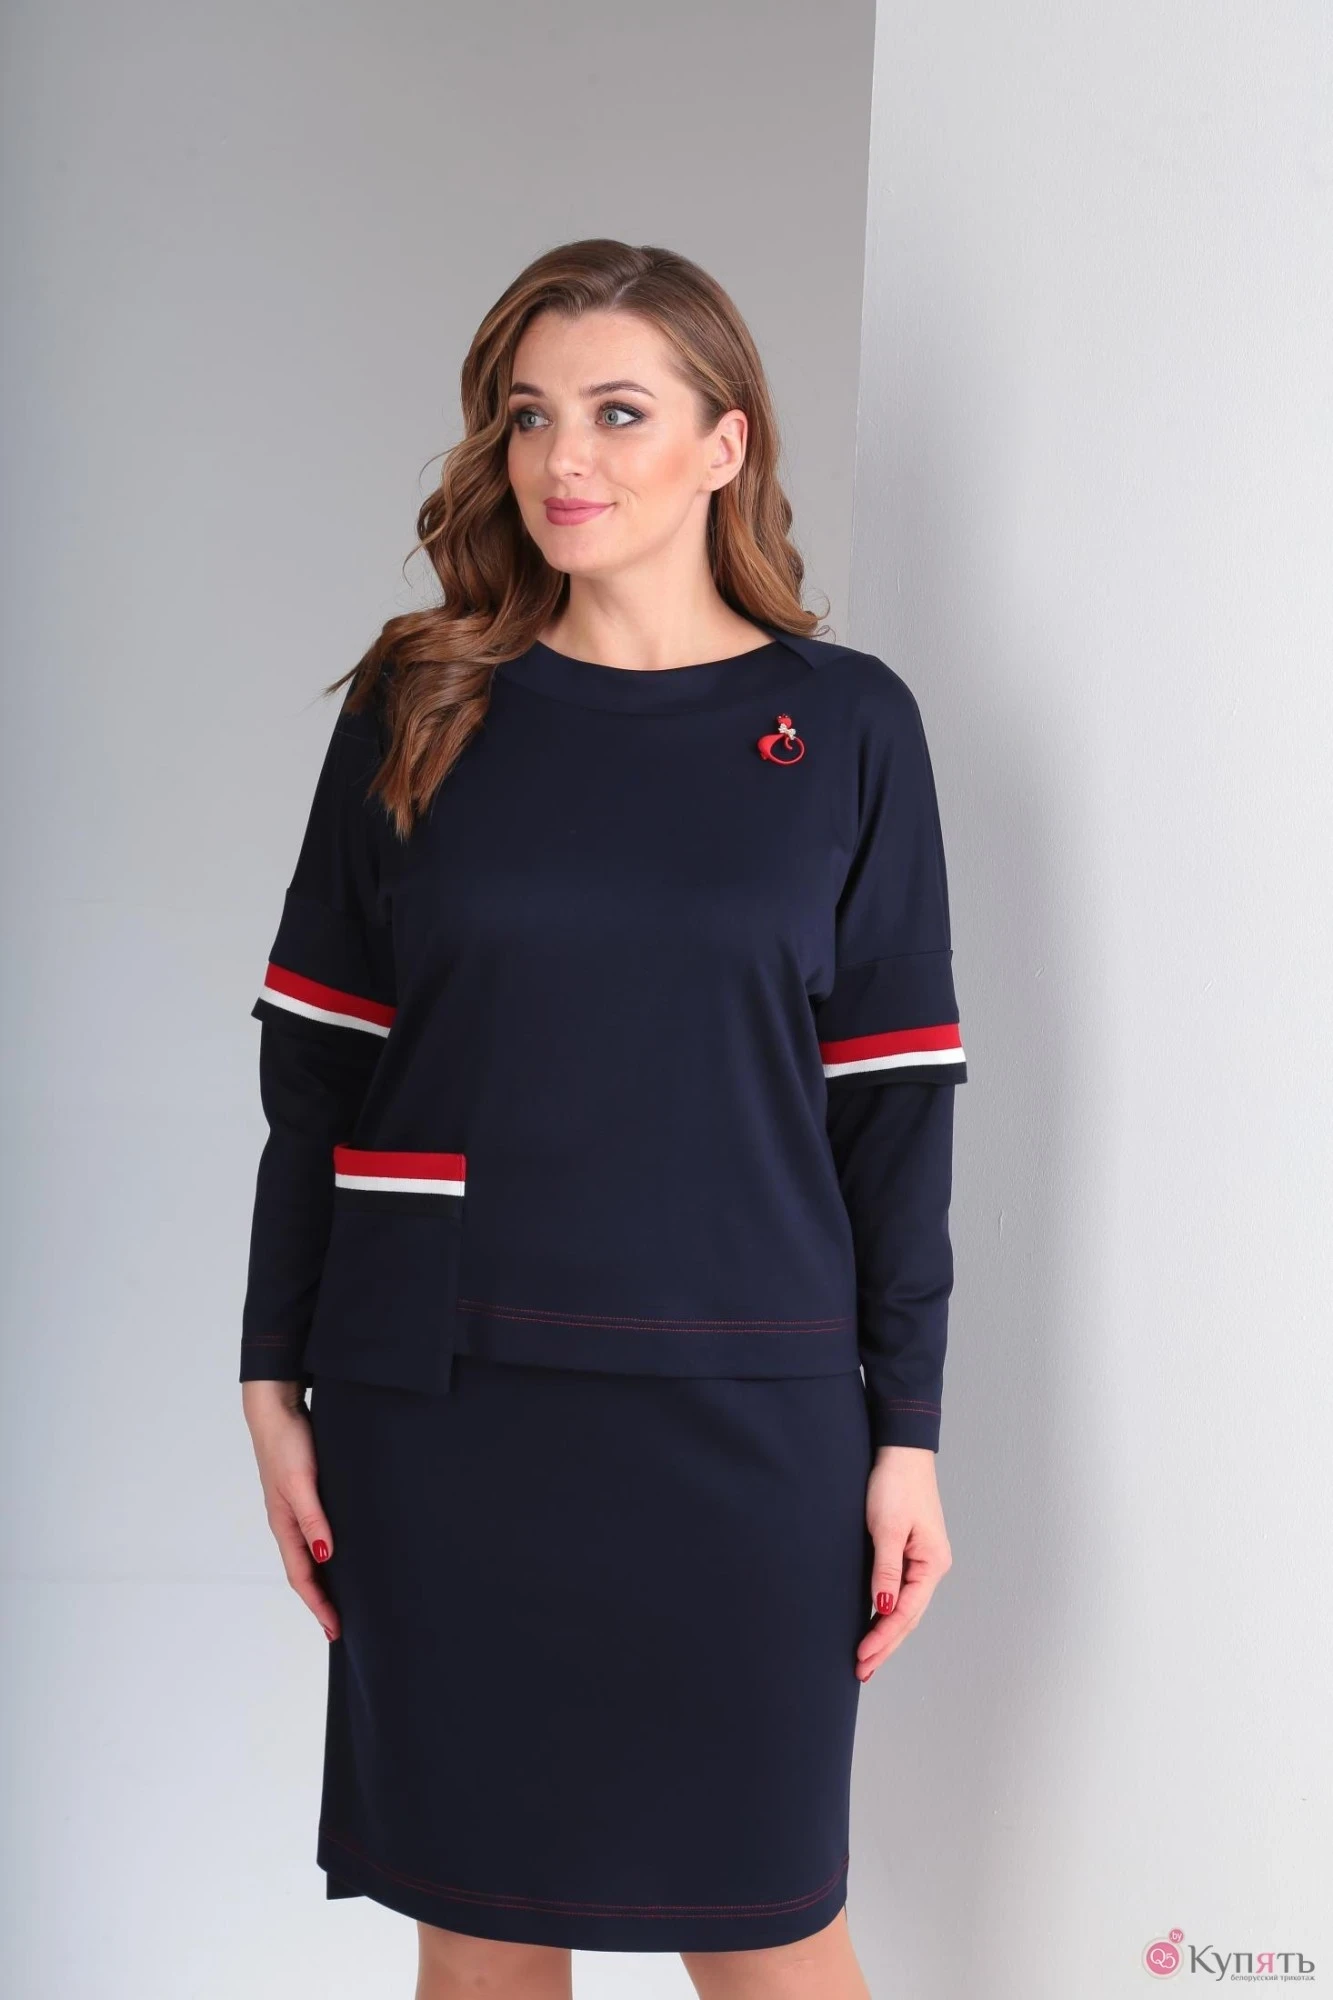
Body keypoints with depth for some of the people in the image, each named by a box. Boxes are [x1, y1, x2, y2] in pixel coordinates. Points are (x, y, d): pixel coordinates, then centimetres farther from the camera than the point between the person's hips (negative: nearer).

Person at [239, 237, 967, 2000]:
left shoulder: (846, 726, 2)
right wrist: (274, 1383, 2)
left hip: (742, 1421, -1)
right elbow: (314, 1071, 6)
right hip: (442, 1407, 1)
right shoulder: (417, 711, 5)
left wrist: (909, 1435, -1)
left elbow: (897, 1107, 2)